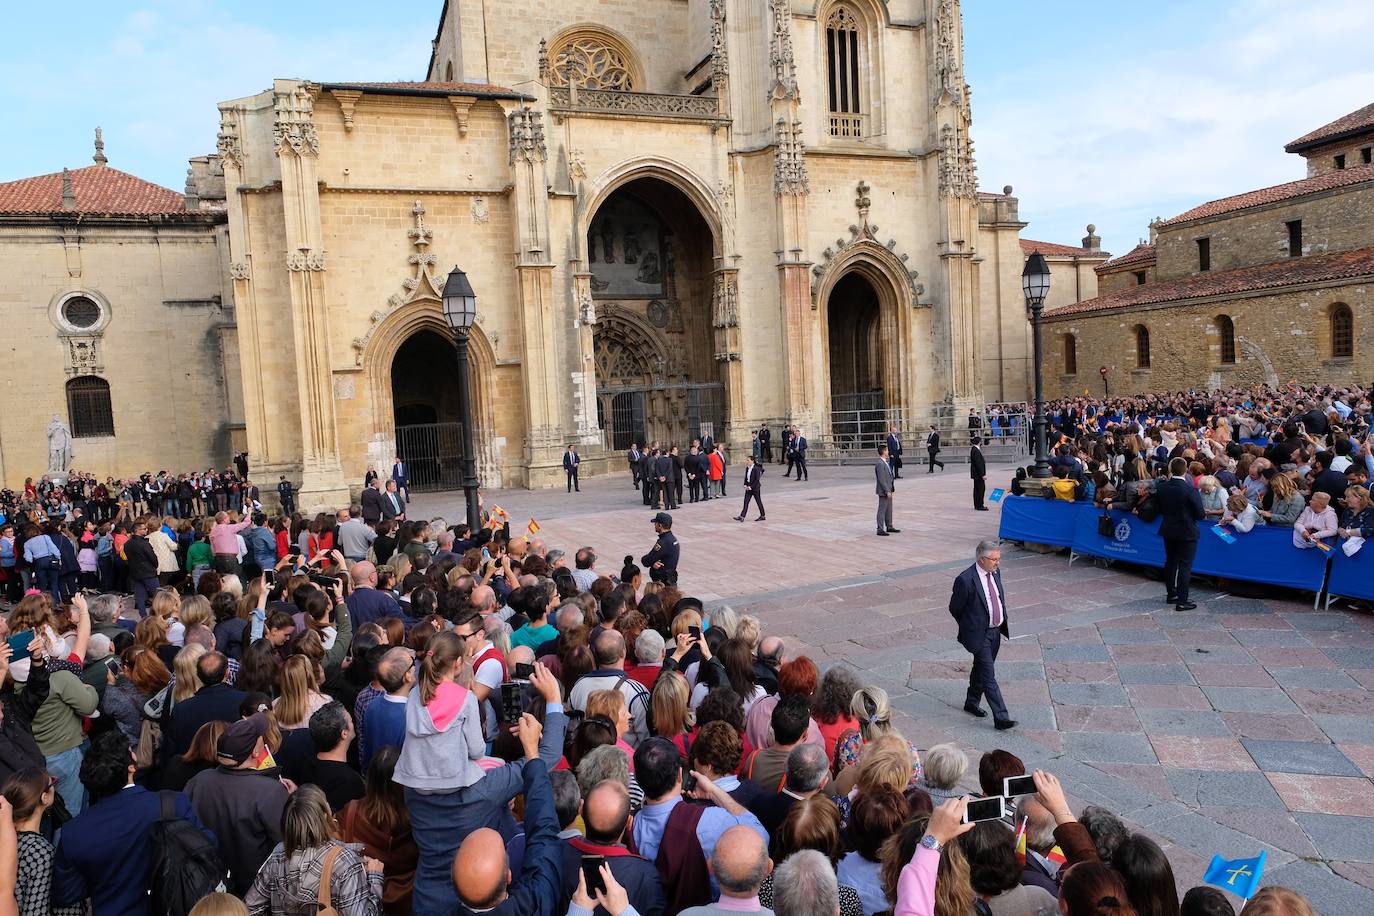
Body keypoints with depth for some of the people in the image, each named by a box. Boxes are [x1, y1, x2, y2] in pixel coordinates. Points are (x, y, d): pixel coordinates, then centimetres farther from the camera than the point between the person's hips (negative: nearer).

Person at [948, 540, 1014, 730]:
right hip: (979, 635, -8)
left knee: (980, 670, 21)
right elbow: (954, 609, -11)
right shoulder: (966, 580, -23)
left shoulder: (995, 573, 1)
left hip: (995, 632, 8)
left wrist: (1002, 623, 12)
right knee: (989, 676, -6)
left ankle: (971, 703, 38)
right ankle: (1001, 718, -4)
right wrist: (969, 627, 2)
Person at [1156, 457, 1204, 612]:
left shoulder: (1161, 487, -7)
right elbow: (1200, 514, -13)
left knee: (1170, 562, 19)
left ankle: (1170, 594, 30)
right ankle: (1182, 601, 3)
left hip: (1168, 531, 5)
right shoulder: (1190, 490, -22)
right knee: (1185, 566, 1)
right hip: (1187, 533, -5)